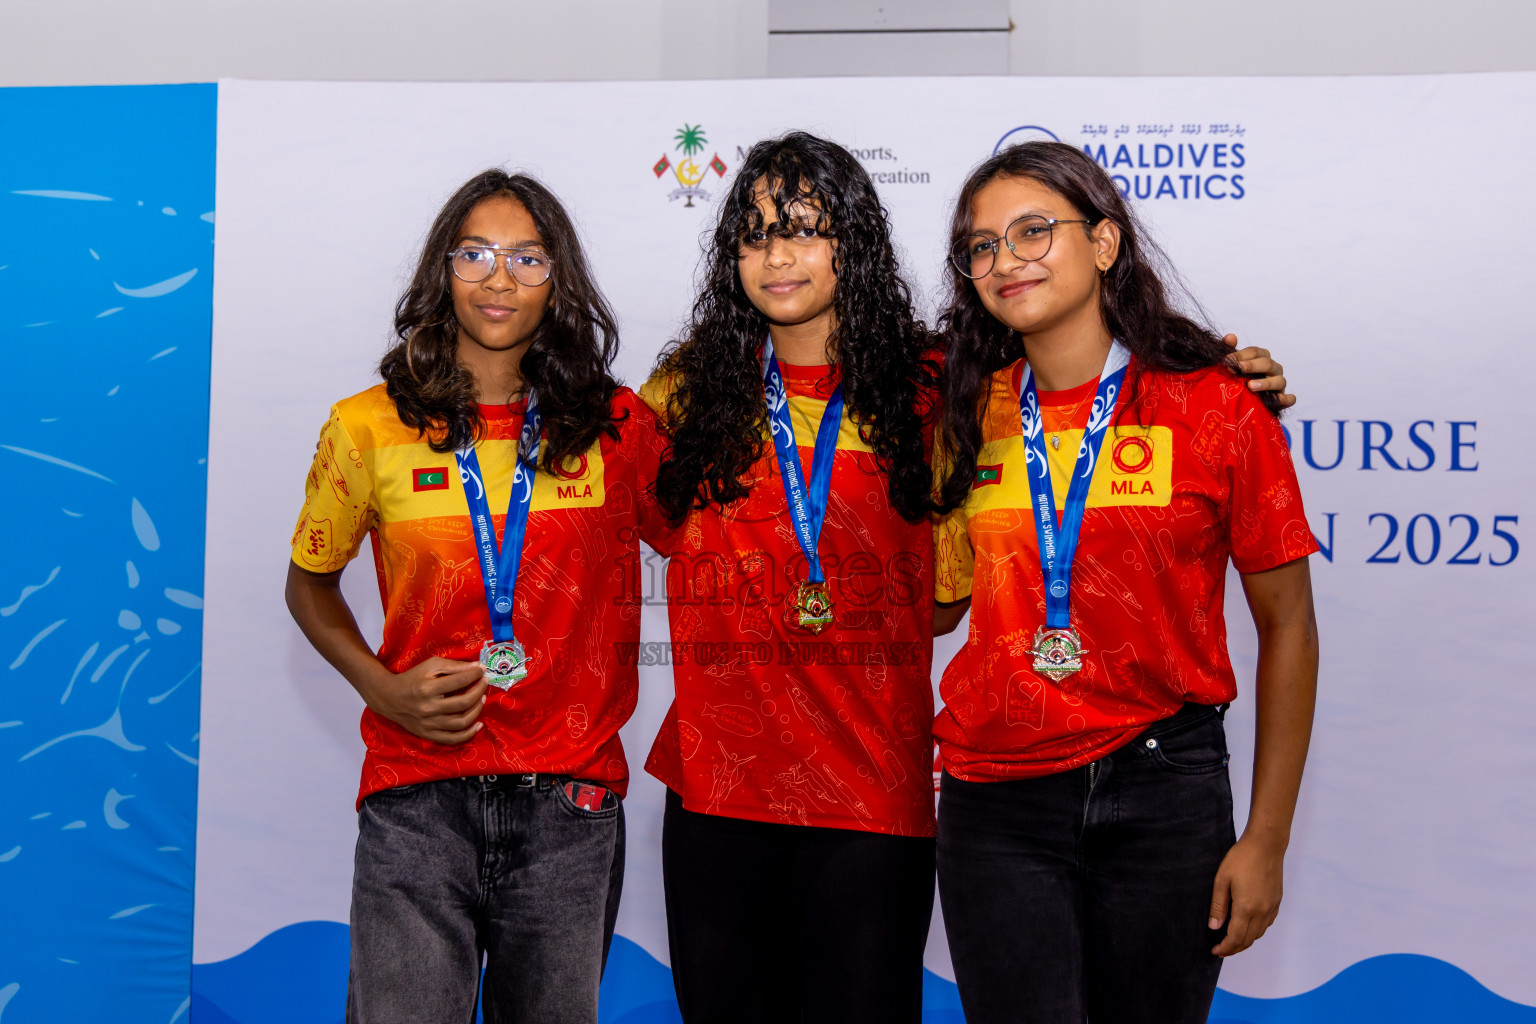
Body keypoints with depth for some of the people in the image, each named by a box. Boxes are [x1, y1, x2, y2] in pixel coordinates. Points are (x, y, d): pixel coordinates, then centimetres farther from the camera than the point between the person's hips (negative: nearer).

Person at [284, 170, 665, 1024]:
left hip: (571, 797, 1)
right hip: (417, 798, -1)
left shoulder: (615, 426, 3)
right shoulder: (369, 428, 3)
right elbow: (311, 583, 15)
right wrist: (383, 687, -1)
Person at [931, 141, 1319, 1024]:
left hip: (1162, 792, -2)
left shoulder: (1215, 406, -5)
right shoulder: (973, 415, 5)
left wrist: (1266, 841, -3)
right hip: (997, 798, 2)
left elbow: (1287, 627, -1)